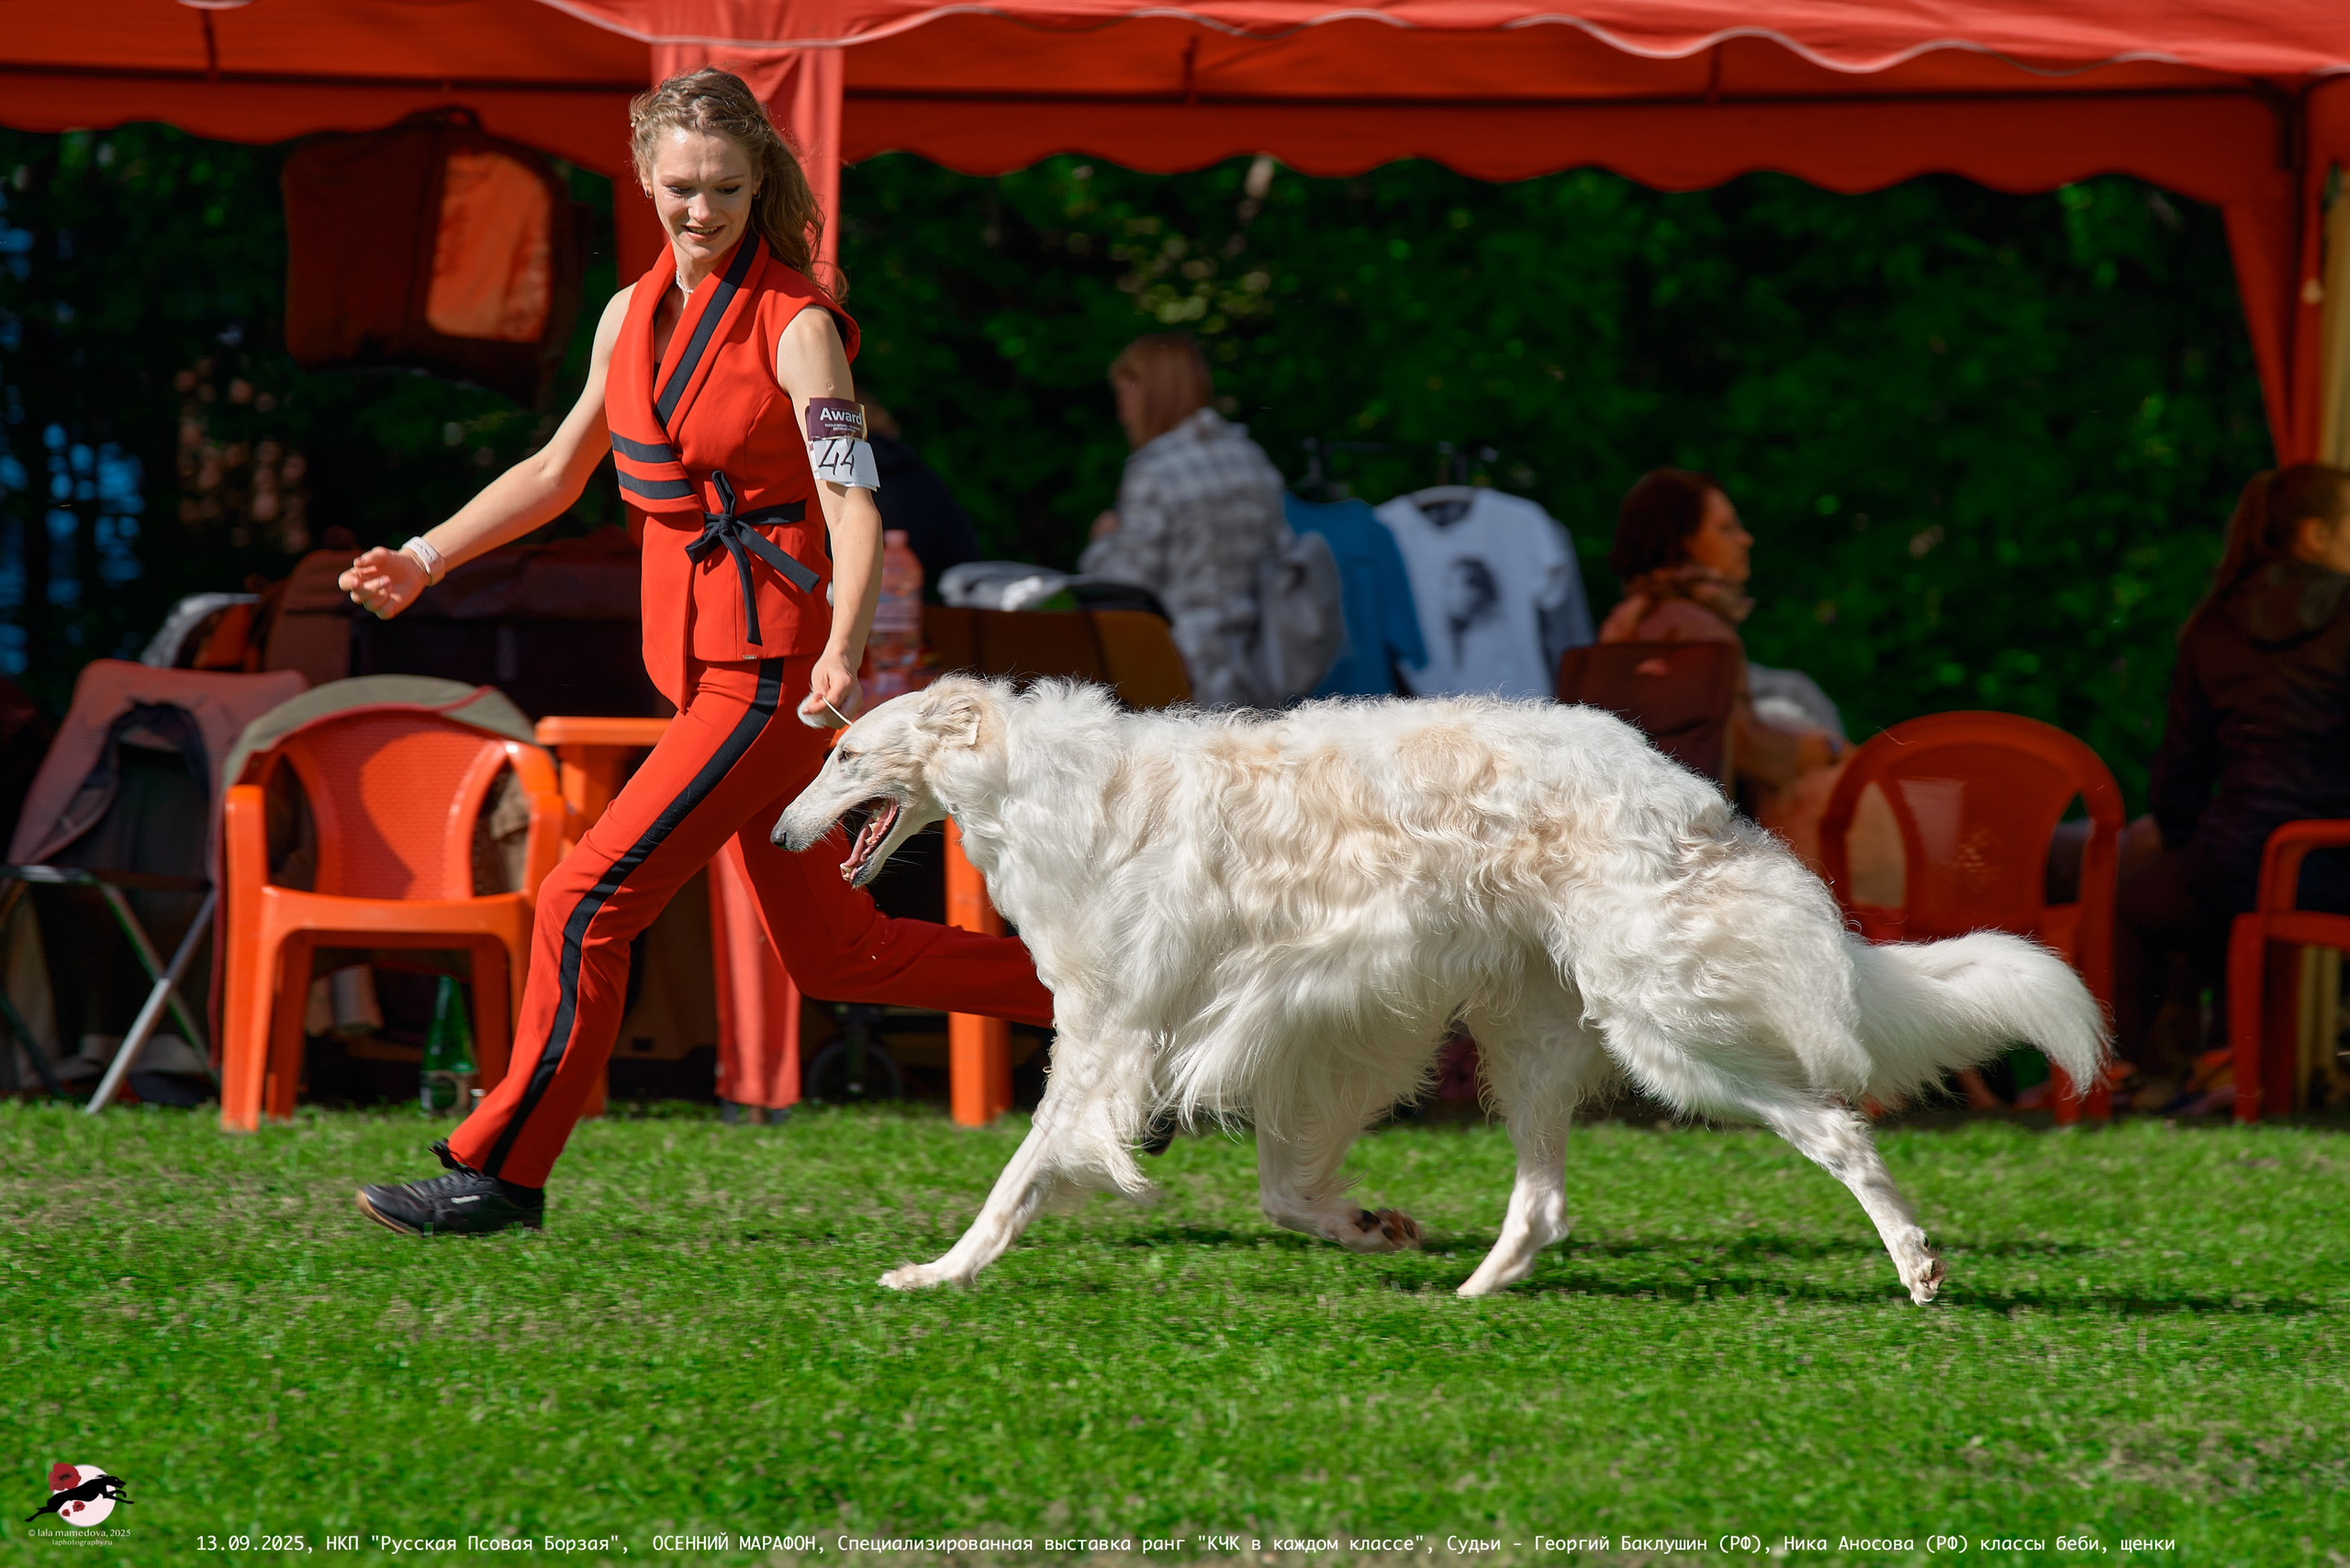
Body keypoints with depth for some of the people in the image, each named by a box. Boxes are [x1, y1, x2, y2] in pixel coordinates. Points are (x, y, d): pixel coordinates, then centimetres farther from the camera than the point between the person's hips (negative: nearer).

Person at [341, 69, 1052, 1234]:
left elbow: (853, 506, -21)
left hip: (772, 675, -8)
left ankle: (503, 1169, -1)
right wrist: (426, 560, 15)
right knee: (826, 951, 13)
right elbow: (559, 470, 22)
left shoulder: (796, 325, -12)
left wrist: (842, 655, -36)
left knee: (589, 900, -10)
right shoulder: (634, 315, 10)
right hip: (701, 660, 8)